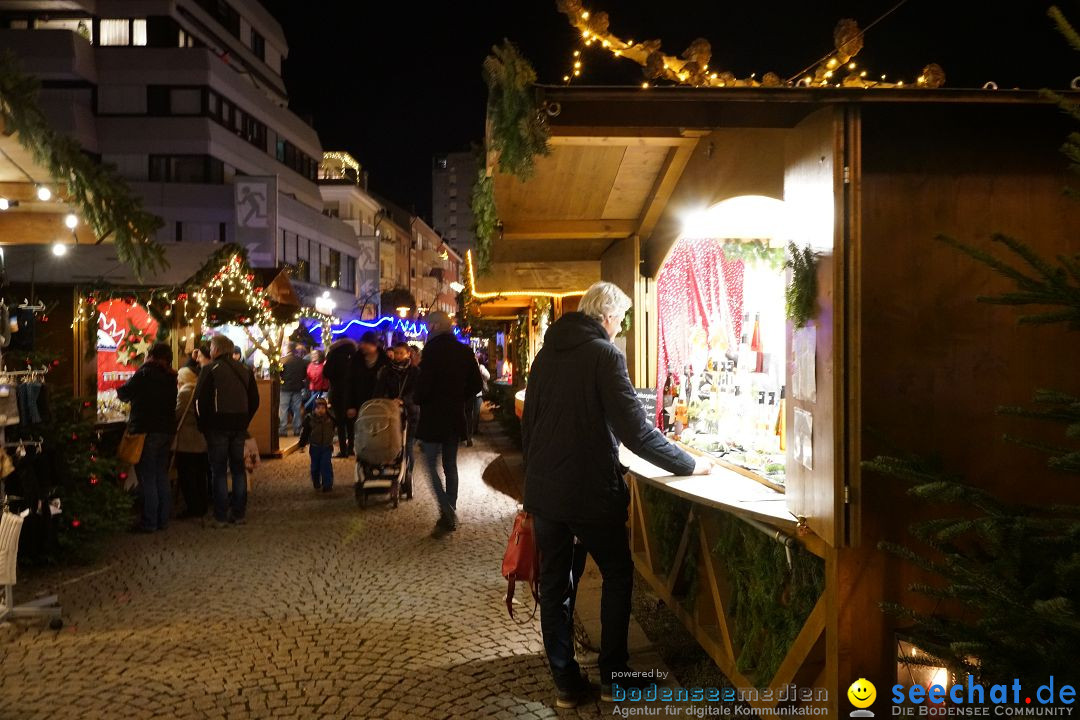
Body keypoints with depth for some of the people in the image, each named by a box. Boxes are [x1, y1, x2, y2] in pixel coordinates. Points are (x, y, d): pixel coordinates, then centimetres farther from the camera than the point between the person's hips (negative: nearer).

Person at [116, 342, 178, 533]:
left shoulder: (145, 373, -11)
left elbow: (124, 393, -4)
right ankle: (163, 519, 18)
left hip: (146, 431, -6)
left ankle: (149, 522, 2)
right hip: (167, 430, 6)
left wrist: (120, 390, 20)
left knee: (147, 478, -1)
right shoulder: (171, 377, 7)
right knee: (162, 476, 14)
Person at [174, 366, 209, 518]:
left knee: (187, 476, -1)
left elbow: (177, 414, -14)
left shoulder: (185, 393, -12)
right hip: (202, 441, 8)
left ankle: (192, 508, 1)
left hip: (187, 443, -8)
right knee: (200, 474, 12)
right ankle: (202, 507, 18)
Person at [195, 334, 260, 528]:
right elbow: (254, 400, 11)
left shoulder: (211, 369, -7)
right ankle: (240, 514, 14)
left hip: (218, 426, -4)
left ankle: (221, 517, 2)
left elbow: (200, 400, -10)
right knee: (238, 469, 12)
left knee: (219, 471, 1)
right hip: (239, 426, 5)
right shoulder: (245, 370, 9)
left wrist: (203, 425, 0)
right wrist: (245, 422, 14)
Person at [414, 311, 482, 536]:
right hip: (456, 416, 6)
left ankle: (447, 511, -10)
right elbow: (476, 384, 8)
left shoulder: (433, 349, -14)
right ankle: (450, 516, 18)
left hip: (433, 416, -6)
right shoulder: (464, 351, 5)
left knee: (431, 464, 3)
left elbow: (424, 382, -19)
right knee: (450, 466, 13)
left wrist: (418, 400, -1)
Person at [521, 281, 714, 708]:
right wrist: (690, 465, -9)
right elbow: (636, 432, -19)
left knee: (554, 585, 13)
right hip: (591, 492, -6)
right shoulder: (604, 354, -13)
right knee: (617, 576, 15)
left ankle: (566, 683, 21)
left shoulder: (548, 353, 8)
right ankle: (612, 676, 21)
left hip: (544, 491, 6)